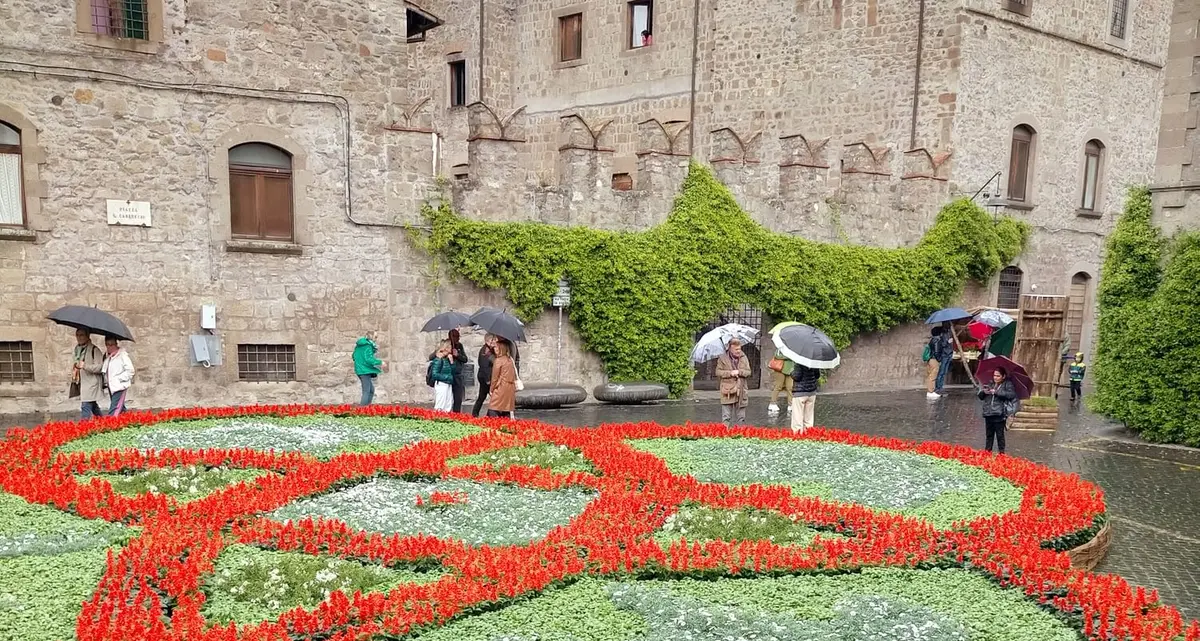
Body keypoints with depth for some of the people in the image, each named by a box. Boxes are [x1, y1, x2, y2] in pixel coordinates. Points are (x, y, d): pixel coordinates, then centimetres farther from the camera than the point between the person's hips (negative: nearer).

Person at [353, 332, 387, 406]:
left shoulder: (359, 345, 14)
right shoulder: (368, 345, -15)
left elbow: (354, 356, 22)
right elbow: (369, 359, -21)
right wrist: (380, 363, -15)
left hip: (360, 369, 10)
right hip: (365, 370, -10)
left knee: (371, 390, 16)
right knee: (366, 391, -7)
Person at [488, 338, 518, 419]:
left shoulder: (498, 360, -9)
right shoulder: (510, 359, 10)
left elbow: (495, 377, -6)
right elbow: (514, 376, 11)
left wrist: (491, 390, 4)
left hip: (500, 388, -7)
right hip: (510, 388, 7)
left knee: (493, 410, -5)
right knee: (507, 410, 9)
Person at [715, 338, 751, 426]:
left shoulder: (744, 358, 7)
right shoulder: (723, 358, -1)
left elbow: (748, 372, 5)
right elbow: (718, 372, -2)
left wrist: (739, 372, -13)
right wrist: (730, 373, -15)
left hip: (741, 390, 3)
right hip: (728, 391, -3)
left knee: (741, 417, 10)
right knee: (726, 416, -2)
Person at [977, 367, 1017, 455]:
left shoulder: (1007, 384, 2)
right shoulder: (990, 384, 15)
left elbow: (1012, 394, -17)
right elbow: (980, 397, 18)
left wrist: (997, 392, -18)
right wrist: (983, 392, -5)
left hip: (999, 414, -5)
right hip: (988, 413, 5)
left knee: (1000, 434, -1)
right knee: (989, 434, 11)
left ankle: (1002, 452, 7)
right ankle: (987, 450, 17)